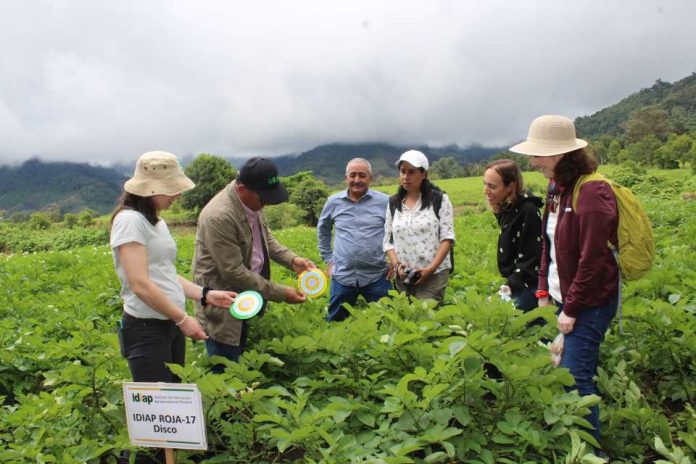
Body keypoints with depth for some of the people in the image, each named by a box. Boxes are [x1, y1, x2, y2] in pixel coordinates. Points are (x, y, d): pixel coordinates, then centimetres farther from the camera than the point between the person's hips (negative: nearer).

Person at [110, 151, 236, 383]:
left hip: (170, 325, 9)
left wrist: (205, 294, 6)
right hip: (146, 329, -9)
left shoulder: (156, 221, 13)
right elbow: (141, 285, -20)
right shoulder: (130, 220, -14)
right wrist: (183, 319, -15)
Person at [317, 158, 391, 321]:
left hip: (377, 277, -1)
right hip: (342, 276, 2)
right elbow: (322, 230, 19)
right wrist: (328, 259, 14)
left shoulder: (384, 202, -4)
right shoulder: (333, 202, 3)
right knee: (336, 322, 13)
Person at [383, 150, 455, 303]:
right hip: (403, 277, 4)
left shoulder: (439, 199, -2)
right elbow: (388, 240, 10)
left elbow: (447, 237, -6)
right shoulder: (393, 203, 9)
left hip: (433, 275, -4)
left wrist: (431, 268, -16)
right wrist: (396, 265, -8)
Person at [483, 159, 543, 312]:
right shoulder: (507, 209, 7)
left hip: (528, 287, -8)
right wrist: (509, 284, 8)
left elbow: (531, 260, -21)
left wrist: (512, 285, -25)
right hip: (515, 284, 8)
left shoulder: (527, 212, -19)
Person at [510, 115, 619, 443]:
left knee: (575, 377, -5)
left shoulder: (591, 193, -20)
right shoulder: (557, 189, 8)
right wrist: (544, 291, 8)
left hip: (588, 303, -8)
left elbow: (592, 260, -20)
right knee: (575, 372, 14)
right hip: (563, 297, 8)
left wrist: (571, 310, -15)